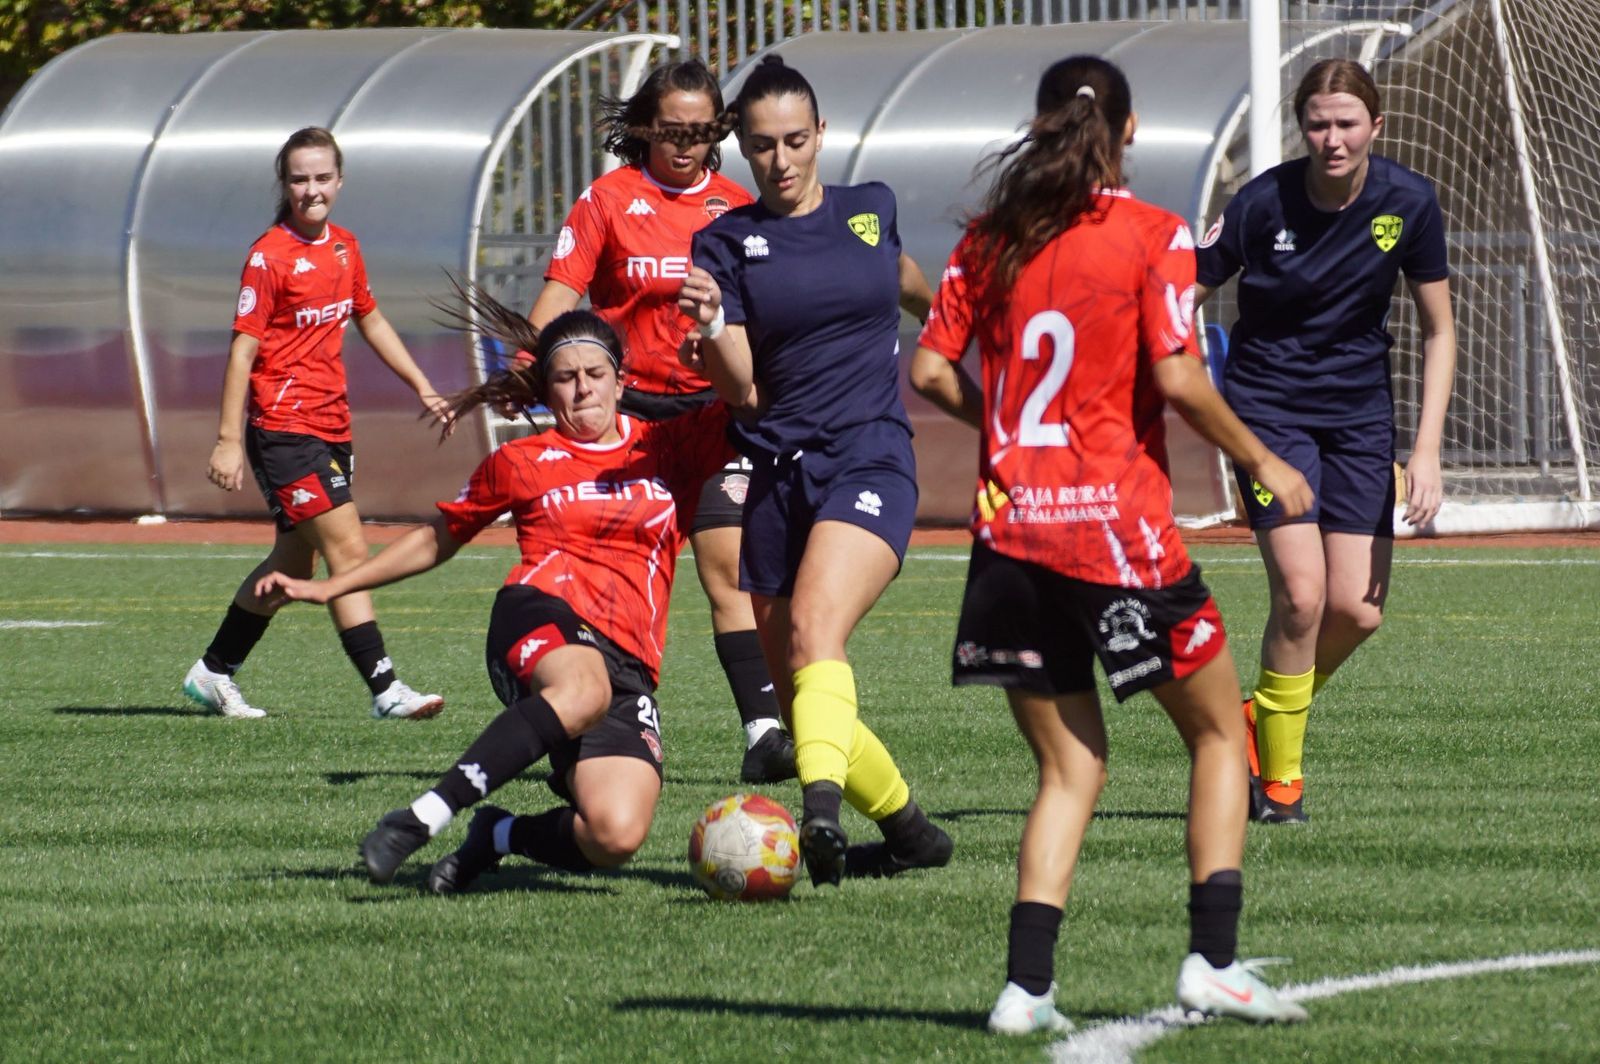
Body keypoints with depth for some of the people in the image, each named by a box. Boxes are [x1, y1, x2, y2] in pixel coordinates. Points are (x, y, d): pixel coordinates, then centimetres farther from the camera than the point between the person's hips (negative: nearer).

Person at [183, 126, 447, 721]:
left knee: (295, 562, 15)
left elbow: (370, 321, 26)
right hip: (284, 427, -8)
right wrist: (229, 440, -16)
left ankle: (215, 672, 28)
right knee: (348, 550, -14)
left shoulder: (344, 248, 11)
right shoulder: (270, 256, -12)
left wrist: (422, 386, 24)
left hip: (332, 425, 8)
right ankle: (384, 689, -16)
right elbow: (243, 347, -13)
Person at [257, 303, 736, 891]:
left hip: (629, 665, 2)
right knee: (585, 689, -44)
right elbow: (438, 538, 30)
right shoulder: (522, 463, 19)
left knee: (616, 836, -24)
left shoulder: (669, 447, 19)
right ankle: (421, 818, -45)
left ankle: (499, 836, 9)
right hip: (543, 619, -2)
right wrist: (330, 587, 28)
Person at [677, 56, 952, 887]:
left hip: (870, 460, -3)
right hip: (777, 473, 3)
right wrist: (711, 327, -22)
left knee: (813, 625, -30)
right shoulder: (727, 242, 4)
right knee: (797, 699, 5)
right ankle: (908, 830, 27)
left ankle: (821, 809, -48)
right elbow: (743, 391, -3)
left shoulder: (870, 209, 7)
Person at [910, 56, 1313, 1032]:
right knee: (1219, 730, 13)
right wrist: (1263, 463, 1)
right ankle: (1213, 959, 3)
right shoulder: (1151, 235, -5)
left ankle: (1028, 986, -3)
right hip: (1117, 523, -4)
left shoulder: (989, 240, 7)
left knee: (1070, 768, 11)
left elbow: (931, 372, 4)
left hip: (1010, 527, 4)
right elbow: (1178, 381, -12)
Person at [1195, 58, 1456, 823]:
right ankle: (1278, 776, 2)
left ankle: (1260, 719, 23)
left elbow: (1438, 331, 0)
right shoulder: (1264, 204, -16)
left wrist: (1427, 450, -8)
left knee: (1356, 612, -6)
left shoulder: (1408, 203, -9)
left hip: (1359, 410, 3)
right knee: (1301, 594, -17)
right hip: (1269, 406, -3)